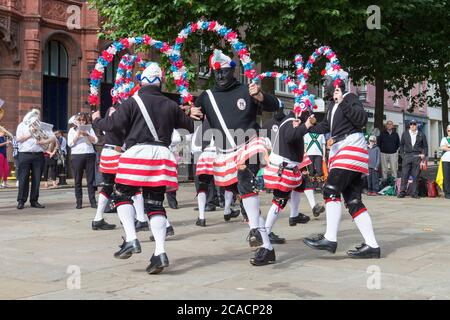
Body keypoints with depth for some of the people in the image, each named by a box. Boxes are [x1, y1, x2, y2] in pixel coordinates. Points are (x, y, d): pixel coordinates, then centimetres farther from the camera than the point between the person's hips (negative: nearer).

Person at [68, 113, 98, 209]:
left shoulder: (89, 129, 14)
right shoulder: (72, 130, 12)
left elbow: (95, 140, 3)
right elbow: (70, 143, 1)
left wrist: (86, 134, -10)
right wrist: (77, 135, -9)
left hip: (89, 155, 1)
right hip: (77, 156, 0)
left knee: (91, 180, -1)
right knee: (78, 181, 1)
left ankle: (93, 202, 1)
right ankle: (79, 202, 4)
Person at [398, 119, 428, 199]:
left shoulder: (421, 135, 9)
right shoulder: (405, 134, 12)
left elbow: (425, 146, 12)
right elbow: (401, 145, 15)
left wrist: (424, 154, -2)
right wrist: (402, 154, 5)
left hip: (417, 156, 0)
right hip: (407, 156, 0)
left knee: (415, 176, 0)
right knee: (404, 175, -4)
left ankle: (414, 193, 5)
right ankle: (402, 192, 0)